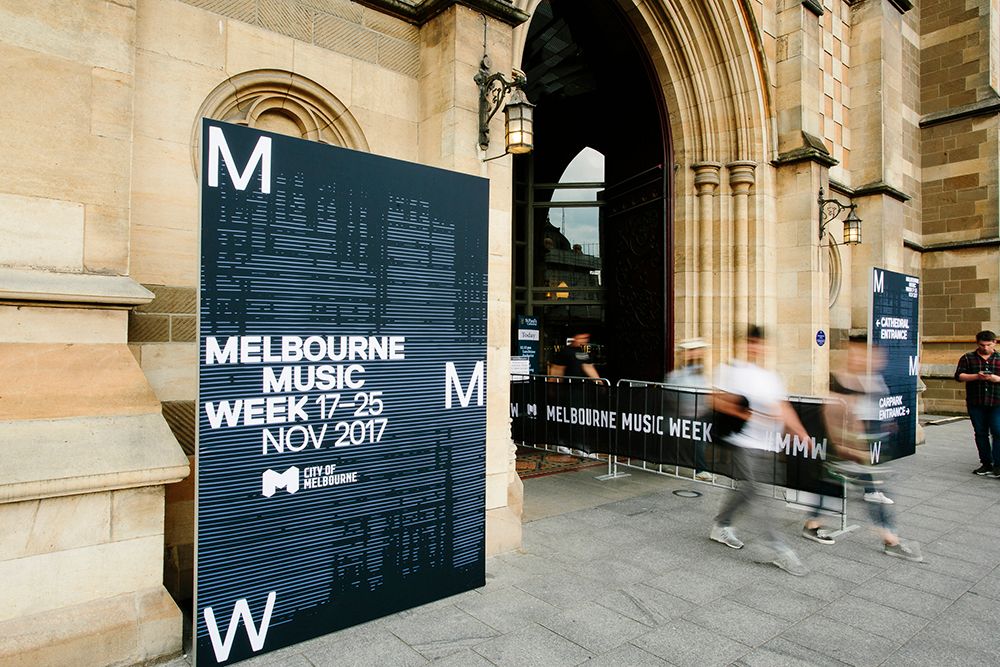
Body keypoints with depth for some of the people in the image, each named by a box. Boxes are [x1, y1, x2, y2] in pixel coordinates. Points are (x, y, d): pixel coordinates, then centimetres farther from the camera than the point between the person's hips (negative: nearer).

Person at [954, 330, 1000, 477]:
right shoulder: (968, 358, 6)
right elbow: (958, 376, 0)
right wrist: (976, 376, -15)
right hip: (975, 404, 1)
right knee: (980, 433, 8)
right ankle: (986, 464, 17)